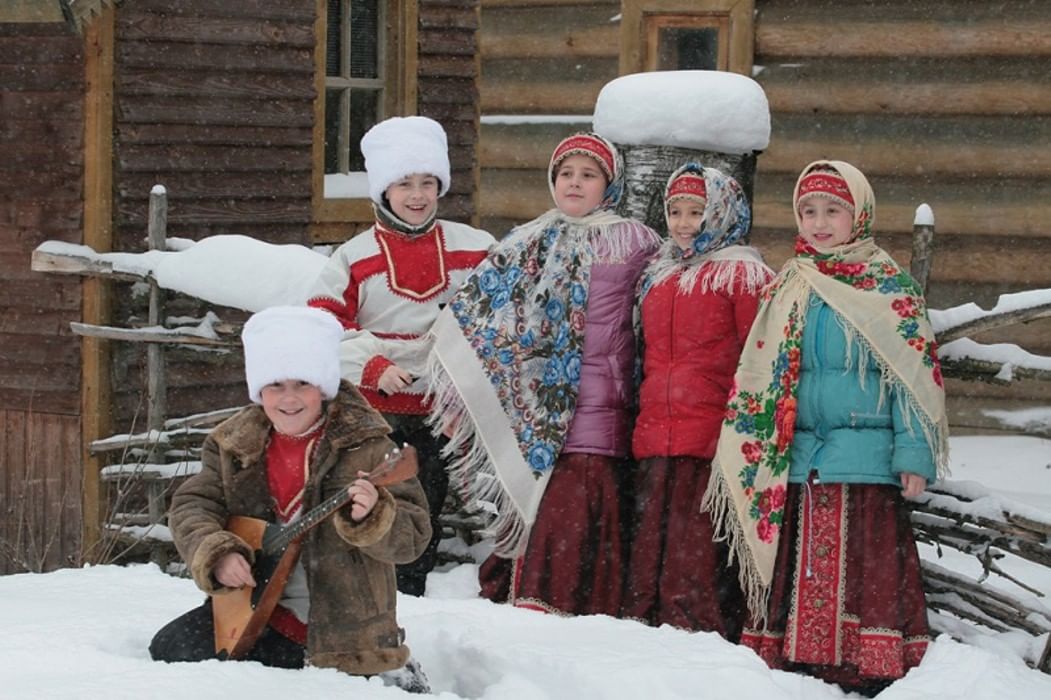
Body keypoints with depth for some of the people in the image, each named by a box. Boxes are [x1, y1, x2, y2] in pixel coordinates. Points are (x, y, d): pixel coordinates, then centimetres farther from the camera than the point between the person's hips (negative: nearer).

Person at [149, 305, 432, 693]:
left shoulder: (366, 445, -11)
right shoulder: (232, 445, 1)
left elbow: (412, 536, -15)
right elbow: (191, 506, -1)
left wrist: (372, 517, -37)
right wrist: (216, 554, -21)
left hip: (343, 631, -4)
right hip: (257, 613, 4)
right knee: (170, 650, -5)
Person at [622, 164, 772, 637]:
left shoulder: (741, 273, 0)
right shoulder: (657, 276, 22)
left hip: (713, 439, -7)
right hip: (654, 438, 7)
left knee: (699, 551, -10)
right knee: (650, 541, 5)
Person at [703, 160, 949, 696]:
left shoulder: (888, 286, 1)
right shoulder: (786, 290, 14)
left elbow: (915, 374, -3)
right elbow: (759, 379, 18)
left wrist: (913, 456, -10)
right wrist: (751, 454, 13)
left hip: (865, 462, -4)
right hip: (796, 464, 4)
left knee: (864, 571, -7)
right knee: (801, 574, 5)